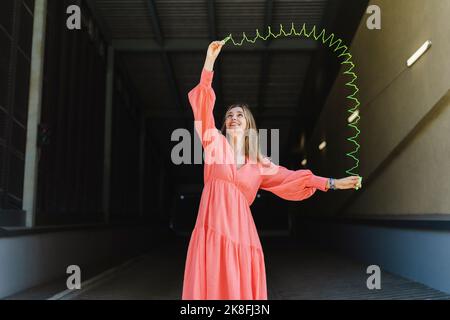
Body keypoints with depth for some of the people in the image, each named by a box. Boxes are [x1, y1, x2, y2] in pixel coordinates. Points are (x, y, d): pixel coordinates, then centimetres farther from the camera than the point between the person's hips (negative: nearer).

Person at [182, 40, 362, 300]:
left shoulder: (260, 163, 16)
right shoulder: (216, 143, 10)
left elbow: (290, 177, 19)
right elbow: (204, 108, 1)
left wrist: (333, 183, 17)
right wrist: (210, 62, -5)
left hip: (241, 233, 2)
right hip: (212, 232, -2)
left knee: (242, 292, 2)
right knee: (210, 288, -4)